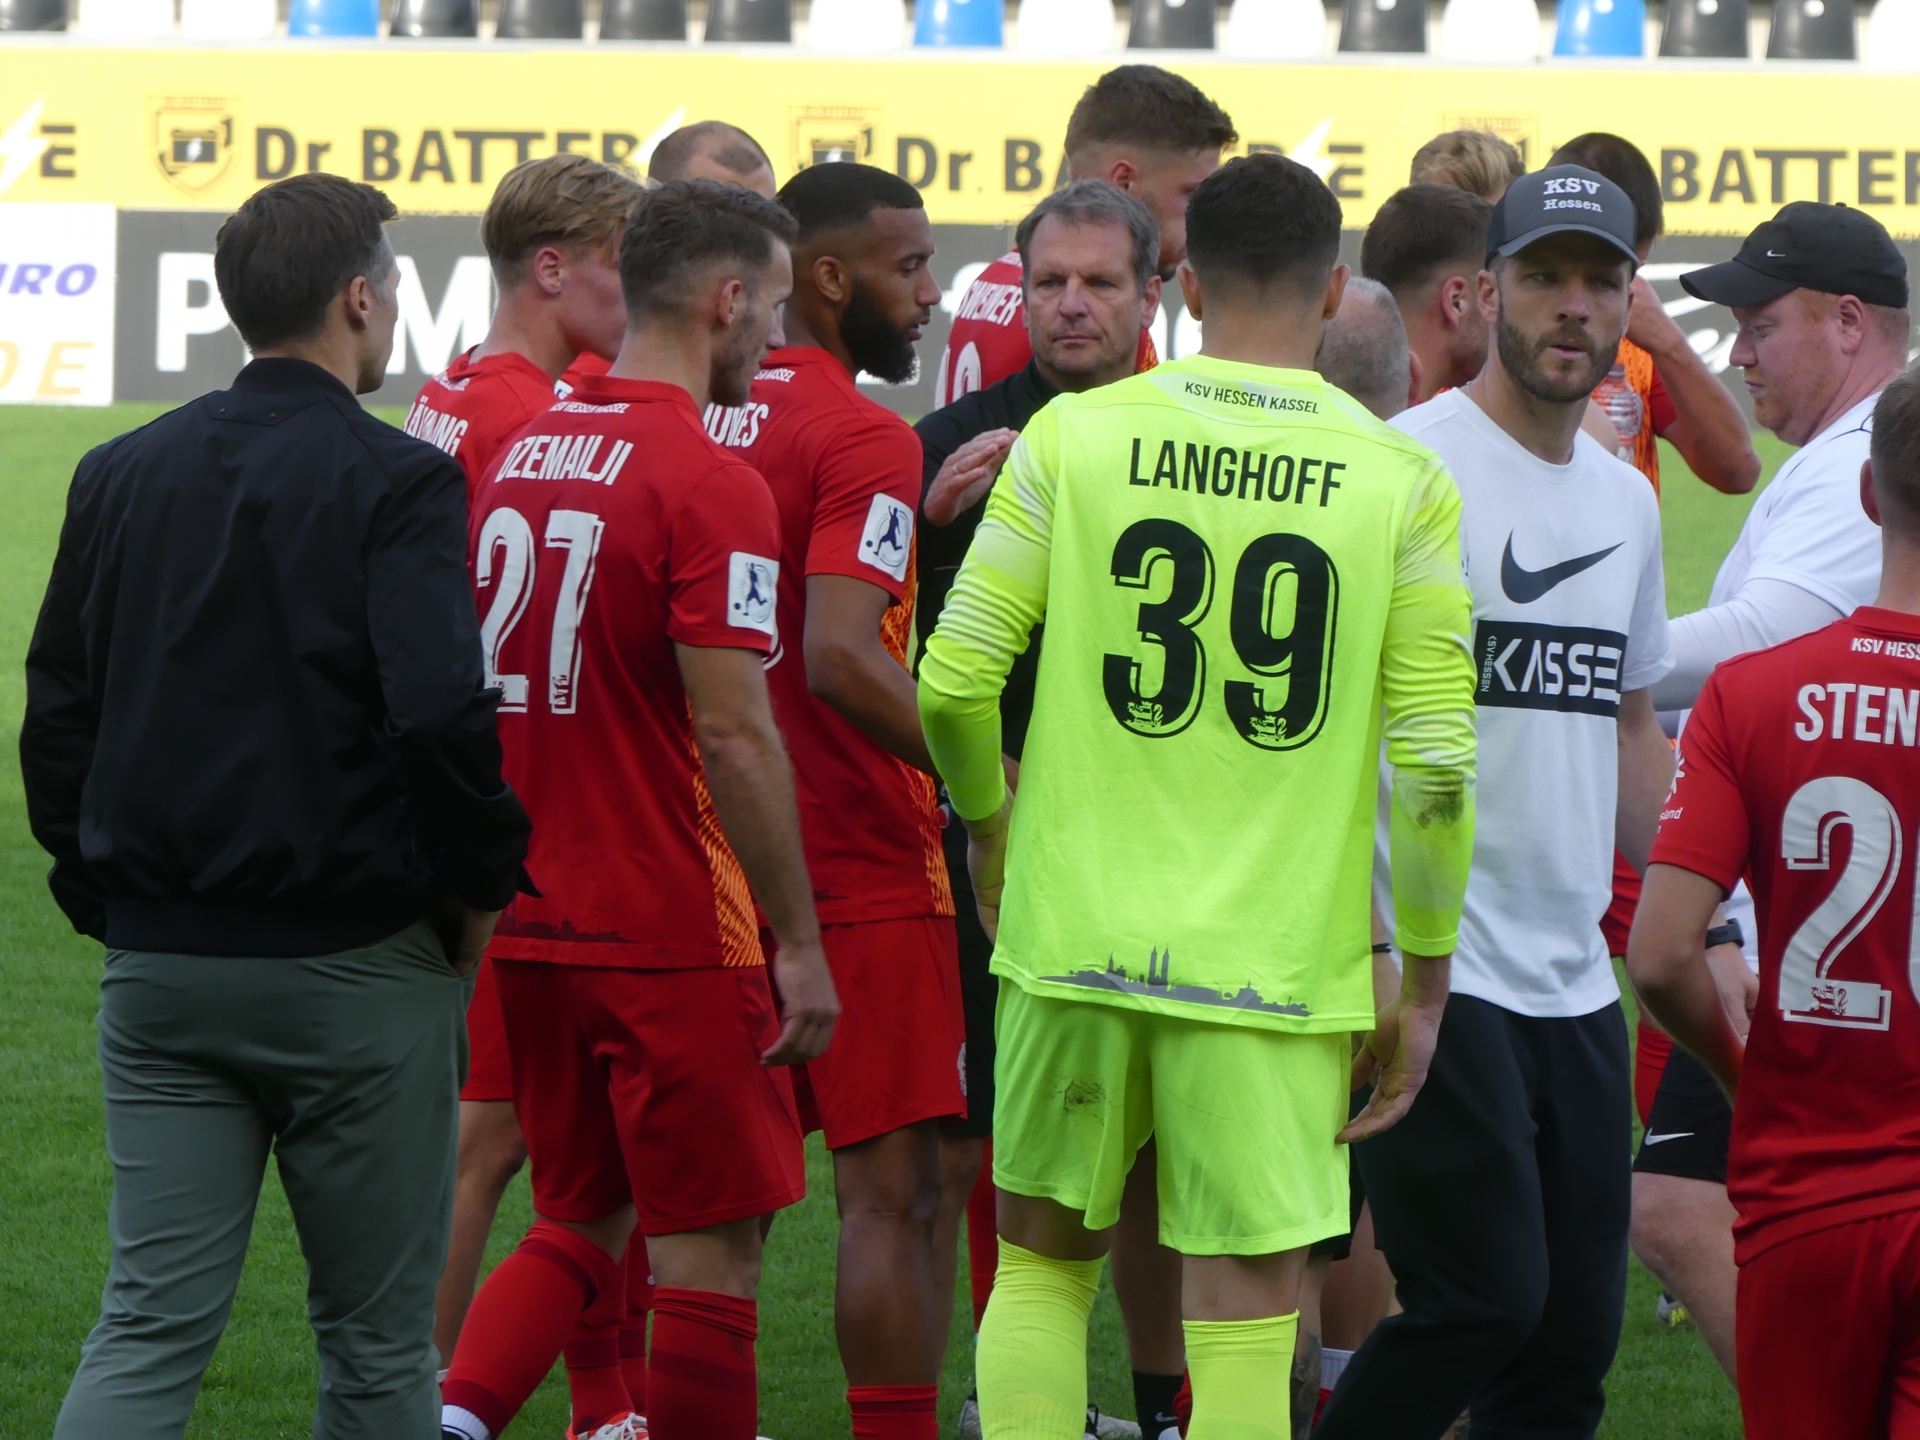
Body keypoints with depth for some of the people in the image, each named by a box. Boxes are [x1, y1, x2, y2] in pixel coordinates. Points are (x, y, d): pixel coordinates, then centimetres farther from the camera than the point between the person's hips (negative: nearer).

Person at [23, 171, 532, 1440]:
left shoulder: (121, 476, 8)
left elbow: (56, 716, 12)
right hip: (357, 964, -5)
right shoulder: (396, 483, -10)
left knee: (149, 1332, 2)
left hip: (158, 968, 5)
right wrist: (484, 885, -5)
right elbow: (441, 711, -21)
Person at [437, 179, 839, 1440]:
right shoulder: (710, 483, -15)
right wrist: (799, 946, -12)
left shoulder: (522, 452, 9)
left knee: (581, 1222, 17)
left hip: (530, 922, 7)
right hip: (671, 935, -7)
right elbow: (735, 735, -18)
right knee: (712, 1248, 2)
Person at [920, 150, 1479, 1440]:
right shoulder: (1405, 485, -3)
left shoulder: (1074, 437, -1)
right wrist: (1424, 985, 5)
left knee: (1044, 1262, 17)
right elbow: (1435, 761, -5)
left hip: (1076, 937, 1)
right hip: (1277, 968, -1)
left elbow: (953, 682, -2)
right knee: (1243, 1311, 2)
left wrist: (989, 826, 19)